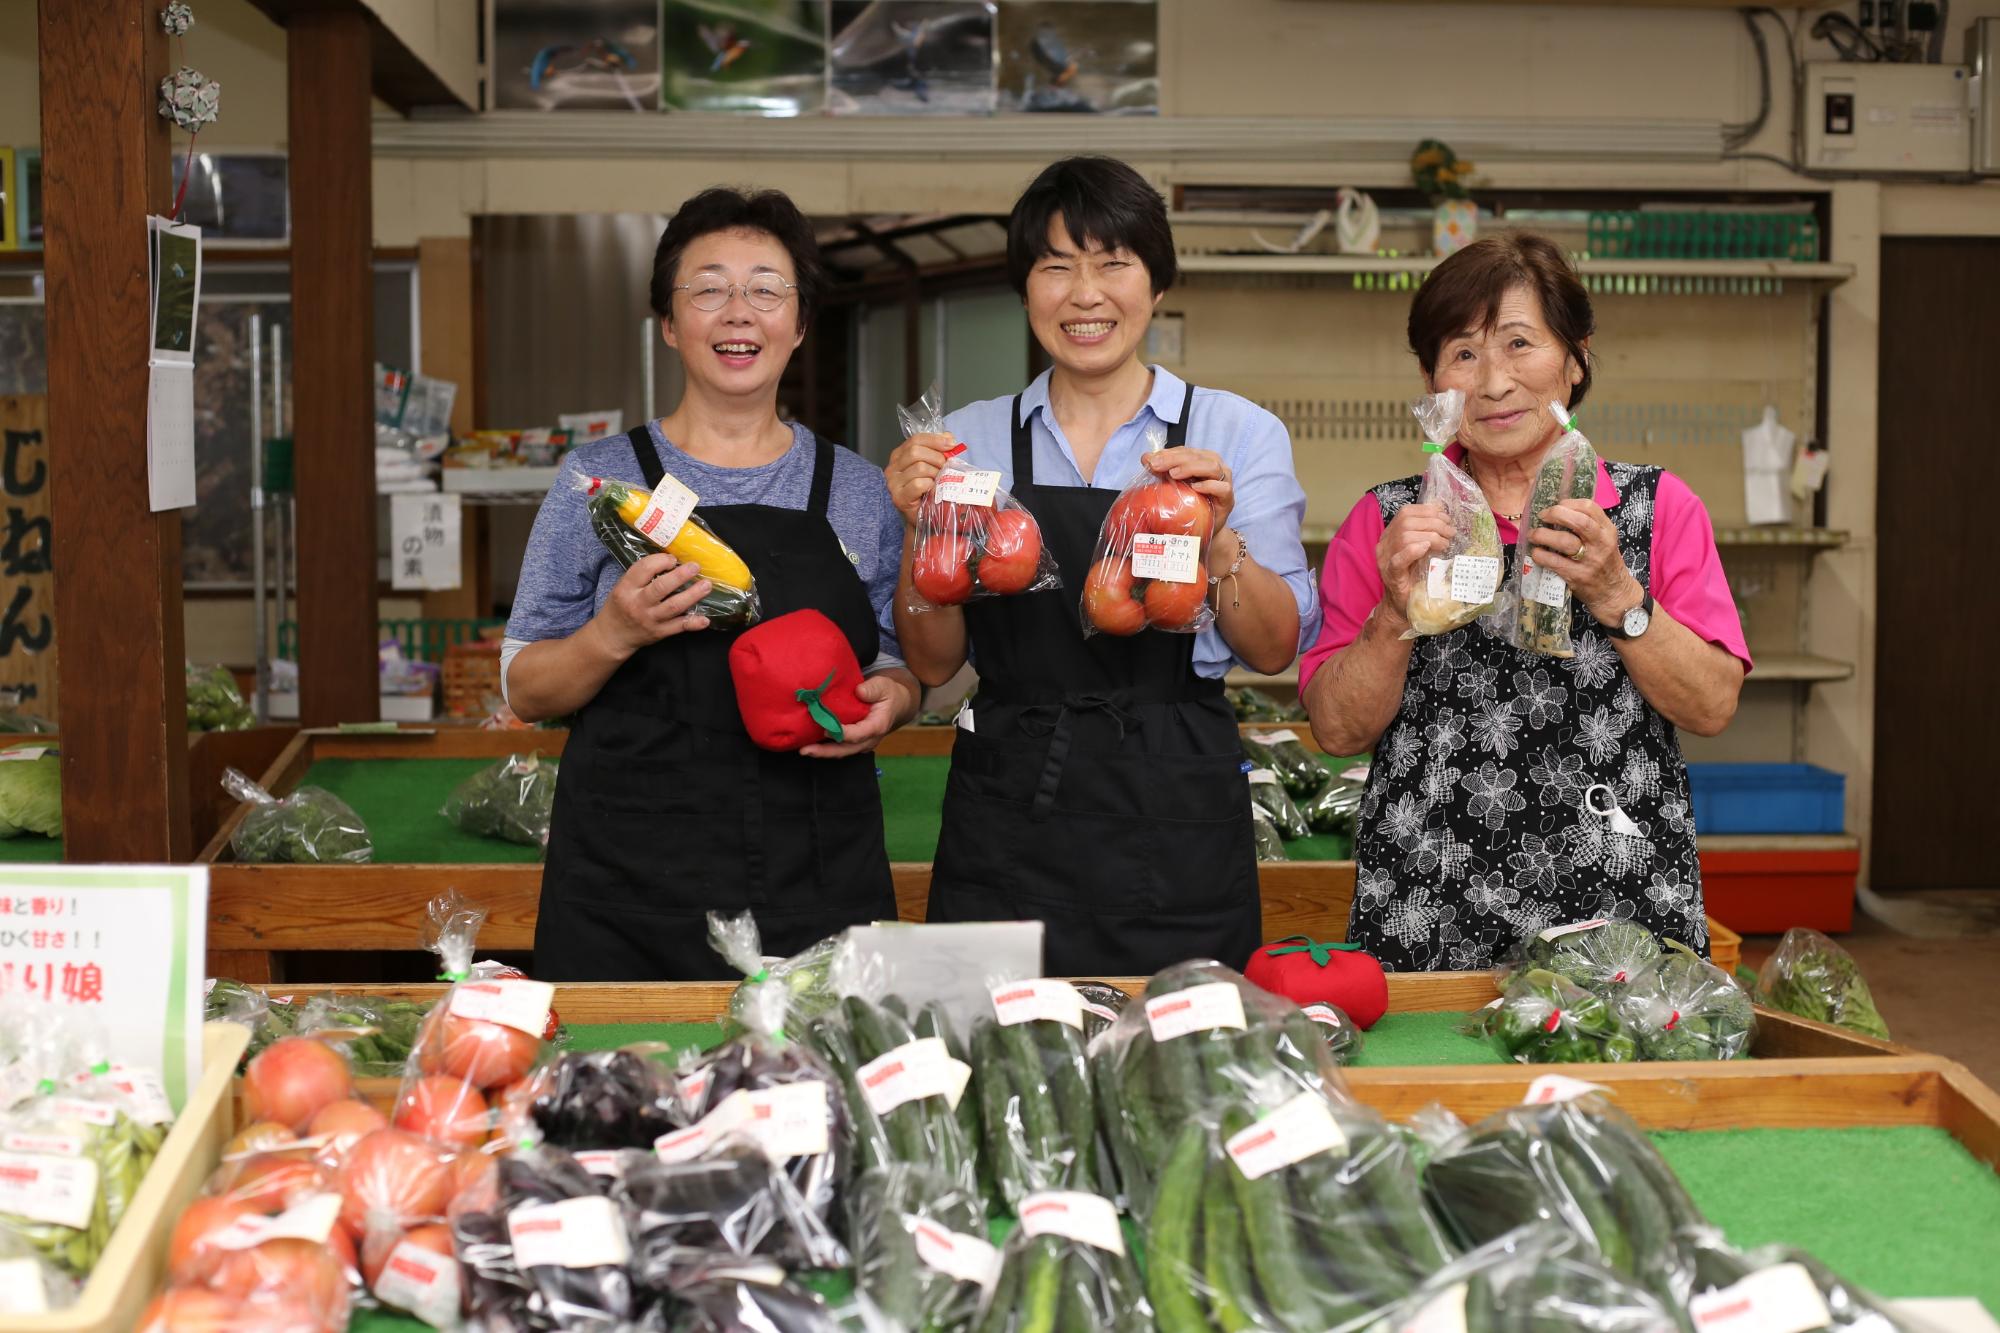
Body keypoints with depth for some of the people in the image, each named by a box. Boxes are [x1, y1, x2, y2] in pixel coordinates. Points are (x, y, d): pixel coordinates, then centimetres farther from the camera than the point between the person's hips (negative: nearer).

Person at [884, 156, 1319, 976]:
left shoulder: (1238, 434, 4)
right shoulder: (971, 439, 8)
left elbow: (1275, 650, 0)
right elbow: (933, 663, 7)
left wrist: (1216, 541, -15)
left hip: (1174, 820, -1)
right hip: (1005, 810, 1)